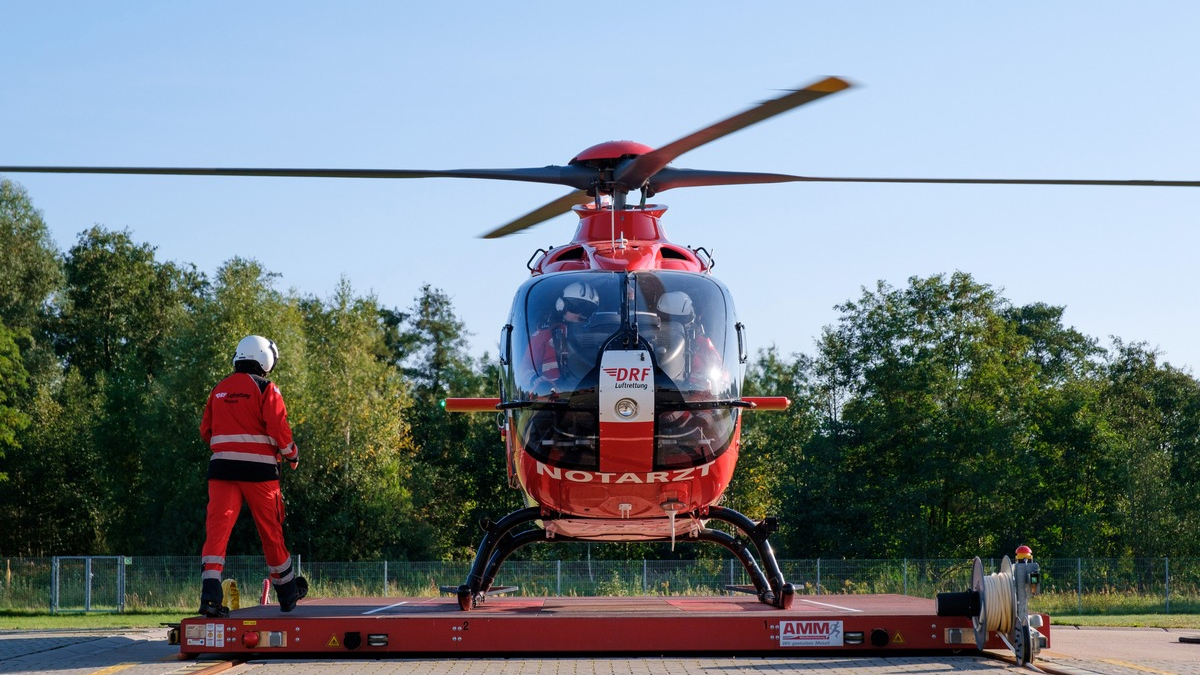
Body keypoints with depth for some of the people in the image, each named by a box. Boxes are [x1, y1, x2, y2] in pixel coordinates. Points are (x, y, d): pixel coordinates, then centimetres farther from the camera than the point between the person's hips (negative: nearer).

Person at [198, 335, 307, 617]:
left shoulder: (219, 390, 13)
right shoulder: (265, 389, -3)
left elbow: (206, 431, 17)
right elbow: (278, 429, -11)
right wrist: (292, 454, 7)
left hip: (222, 467, 3)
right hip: (258, 468, -3)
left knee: (217, 528, -7)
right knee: (271, 532, 10)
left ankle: (210, 593, -24)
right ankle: (287, 593, 26)